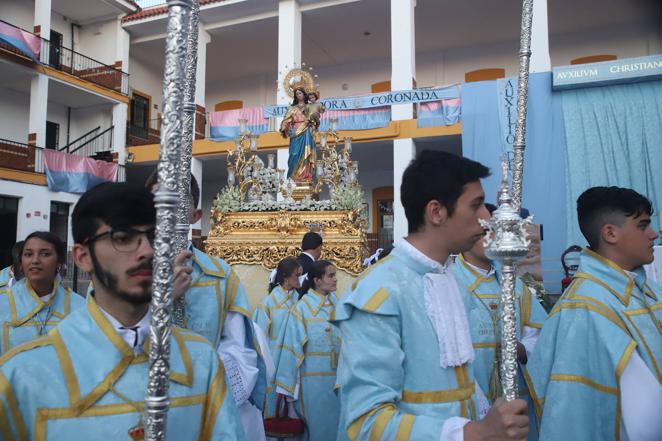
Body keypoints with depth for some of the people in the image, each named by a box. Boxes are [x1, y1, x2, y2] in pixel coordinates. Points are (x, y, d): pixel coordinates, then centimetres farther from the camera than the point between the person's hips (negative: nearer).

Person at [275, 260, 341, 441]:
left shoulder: (336, 305, 6)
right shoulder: (303, 307, -9)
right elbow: (293, 346, -9)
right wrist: (287, 385, -8)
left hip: (336, 379, 5)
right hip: (313, 379, -5)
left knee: (335, 426, 13)